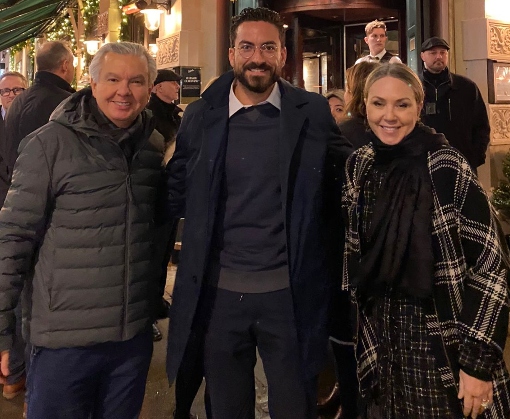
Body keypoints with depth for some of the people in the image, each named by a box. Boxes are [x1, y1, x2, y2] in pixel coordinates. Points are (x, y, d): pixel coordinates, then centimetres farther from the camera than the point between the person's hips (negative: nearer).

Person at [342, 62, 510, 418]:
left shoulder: (447, 169, -17)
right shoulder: (360, 165, -1)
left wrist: (478, 363, -18)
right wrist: (360, 326, 11)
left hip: (444, 345, -5)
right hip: (381, 340, 5)